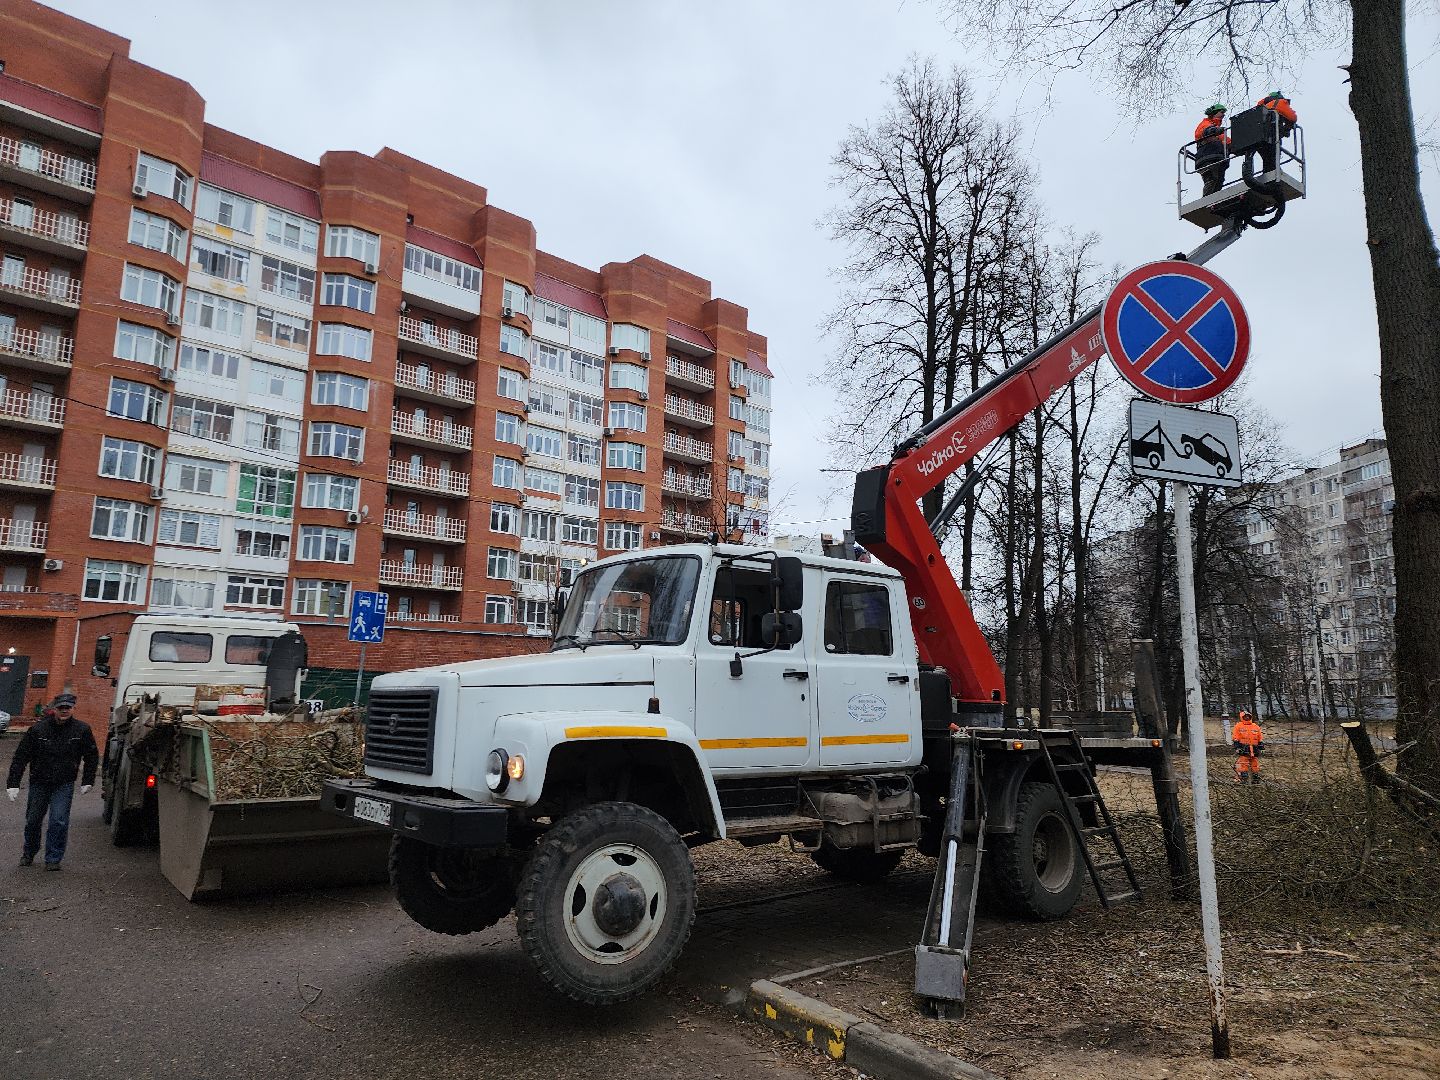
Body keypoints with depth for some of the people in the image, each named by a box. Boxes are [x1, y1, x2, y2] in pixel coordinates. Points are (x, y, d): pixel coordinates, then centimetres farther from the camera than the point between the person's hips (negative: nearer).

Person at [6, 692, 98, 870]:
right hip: (39, 782, 1)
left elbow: (92, 757, 4)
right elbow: (21, 756, -5)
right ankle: (28, 853, 39)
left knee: (59, 821, -10)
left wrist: (87, 782, 3)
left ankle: (53, 859, 2)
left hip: (64, 784, -1)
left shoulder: (82, 730, -8)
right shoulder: (38, 728, -9)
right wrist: (13, 784, -9)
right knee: (33, 820, 15)